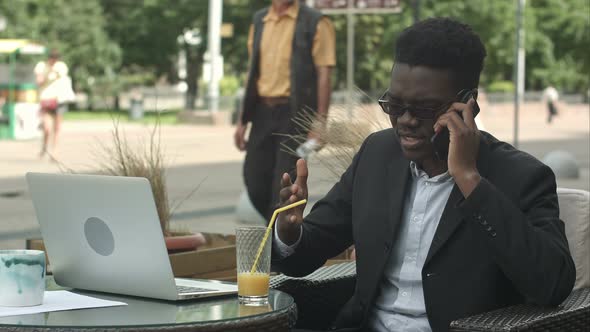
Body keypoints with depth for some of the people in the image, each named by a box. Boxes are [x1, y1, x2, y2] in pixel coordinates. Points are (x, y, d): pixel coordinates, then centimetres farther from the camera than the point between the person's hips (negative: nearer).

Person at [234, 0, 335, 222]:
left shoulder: (315, 23, -4)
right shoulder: (259, 21, 13)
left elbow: (323, 76, -8)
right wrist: (243, 120, 15)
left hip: (294, 112, -5)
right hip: (263, 112, 5)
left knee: (284, 187, -5)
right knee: (254, 180, 7)